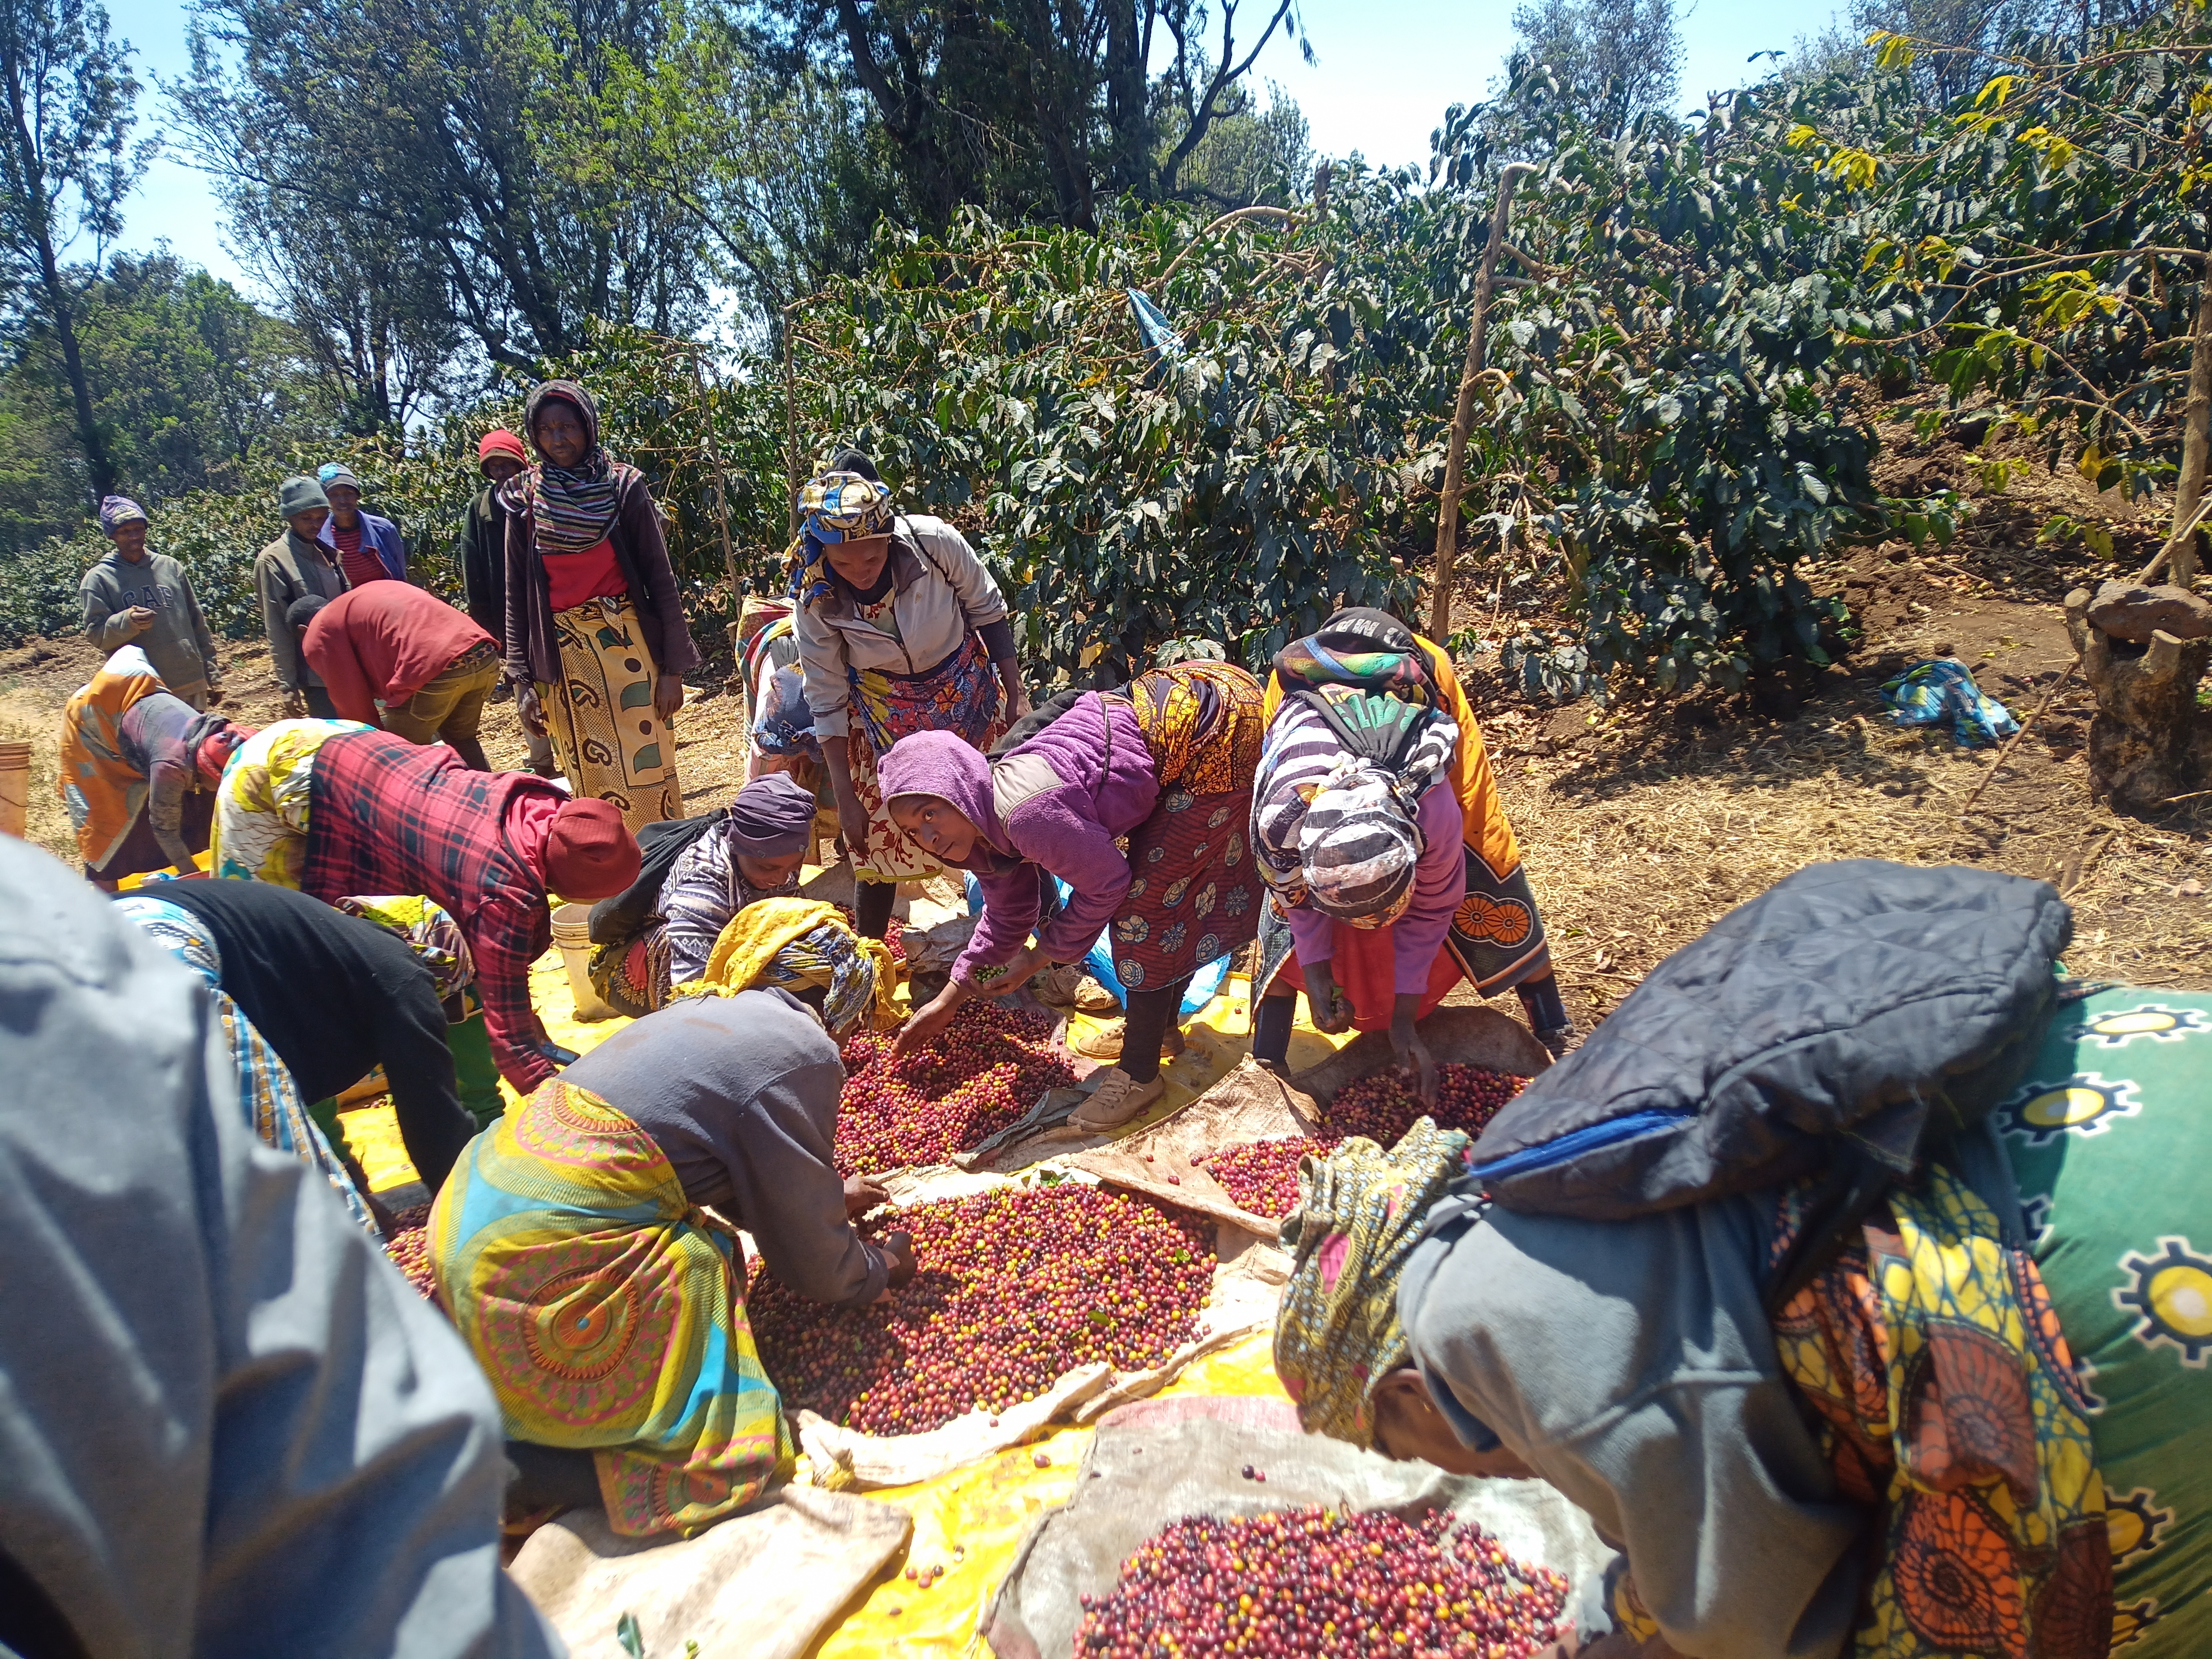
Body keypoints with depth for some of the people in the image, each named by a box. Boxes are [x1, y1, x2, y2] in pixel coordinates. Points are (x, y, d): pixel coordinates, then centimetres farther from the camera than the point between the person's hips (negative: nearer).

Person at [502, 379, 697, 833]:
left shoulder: (623, 487, 1)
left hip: (627, 646, -2)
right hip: (562, 655, 2)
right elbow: (517, 595, 8)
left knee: (647, 772, -4)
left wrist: (673, 667, -5)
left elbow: (660, 579, 0)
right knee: (591, 780, 5)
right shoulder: (525, 500, 6)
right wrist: (523, 681, 2)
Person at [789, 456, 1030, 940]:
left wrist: (1015, 695, -3)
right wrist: (845, 798, -11)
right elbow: (828, 702, -12)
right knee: (879, 842, 3)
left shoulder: (934, 542, -26)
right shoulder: (816, 601, -22)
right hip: (887, 719, 0)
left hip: (970, 694, 1)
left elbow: (988, 611, -9)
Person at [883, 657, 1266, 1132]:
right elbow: (1008, 913, 16)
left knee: (1145, 901, -4)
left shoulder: (1027, 814, -28)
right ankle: (1161, 1021, 40)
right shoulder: (989, 817, 2)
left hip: (1216, 733, -9)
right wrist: (949, 998, 20)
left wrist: (1041, 956, -4)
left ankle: (1140, 1076, 7)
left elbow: (1108, 882, -16)